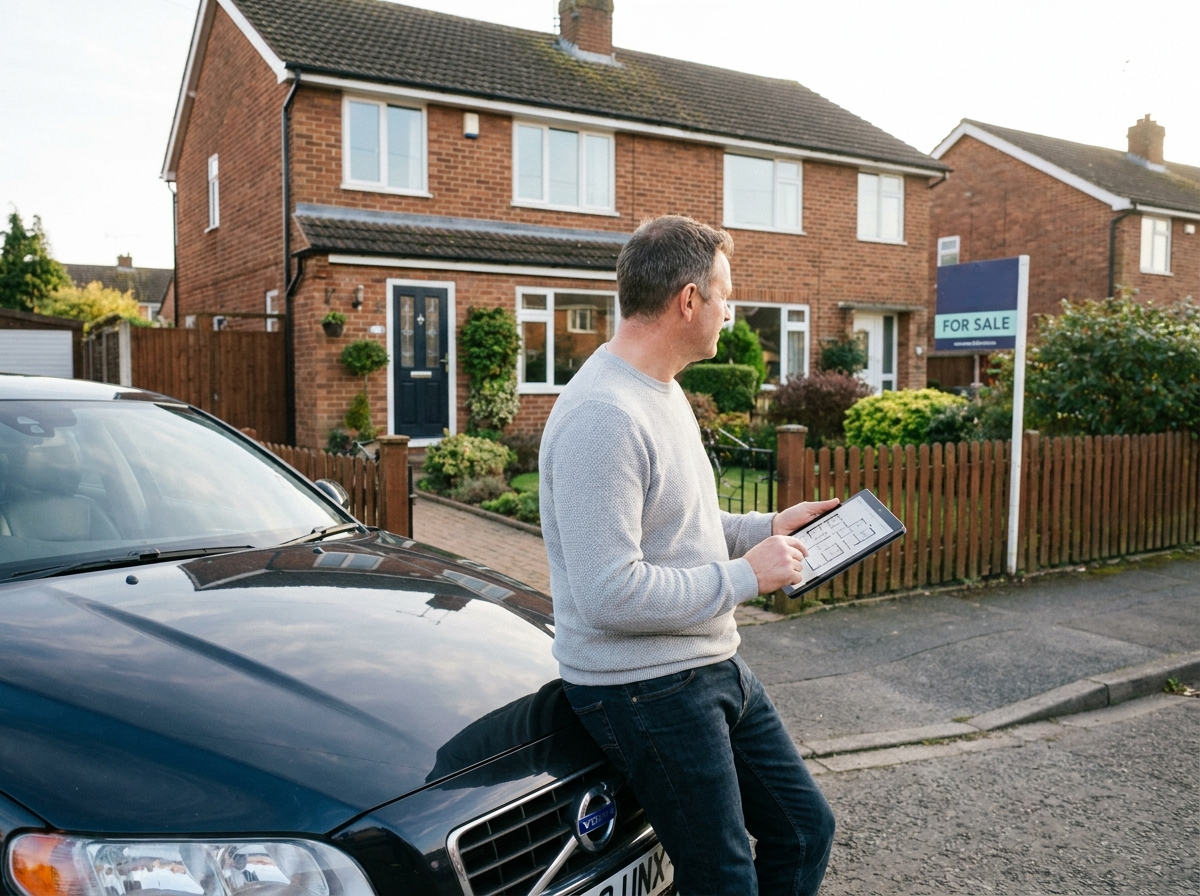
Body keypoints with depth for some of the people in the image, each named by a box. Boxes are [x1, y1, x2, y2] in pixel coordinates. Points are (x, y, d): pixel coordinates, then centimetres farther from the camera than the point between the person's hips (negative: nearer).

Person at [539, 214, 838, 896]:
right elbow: (610, 595, -29)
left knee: (806, 829, 19)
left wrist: (766, 528, 9)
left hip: (715, 665, 10)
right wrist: (744, 576, -19)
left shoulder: (665, 392, 10)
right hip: (644, 686, -10)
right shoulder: (603, 417, -25)